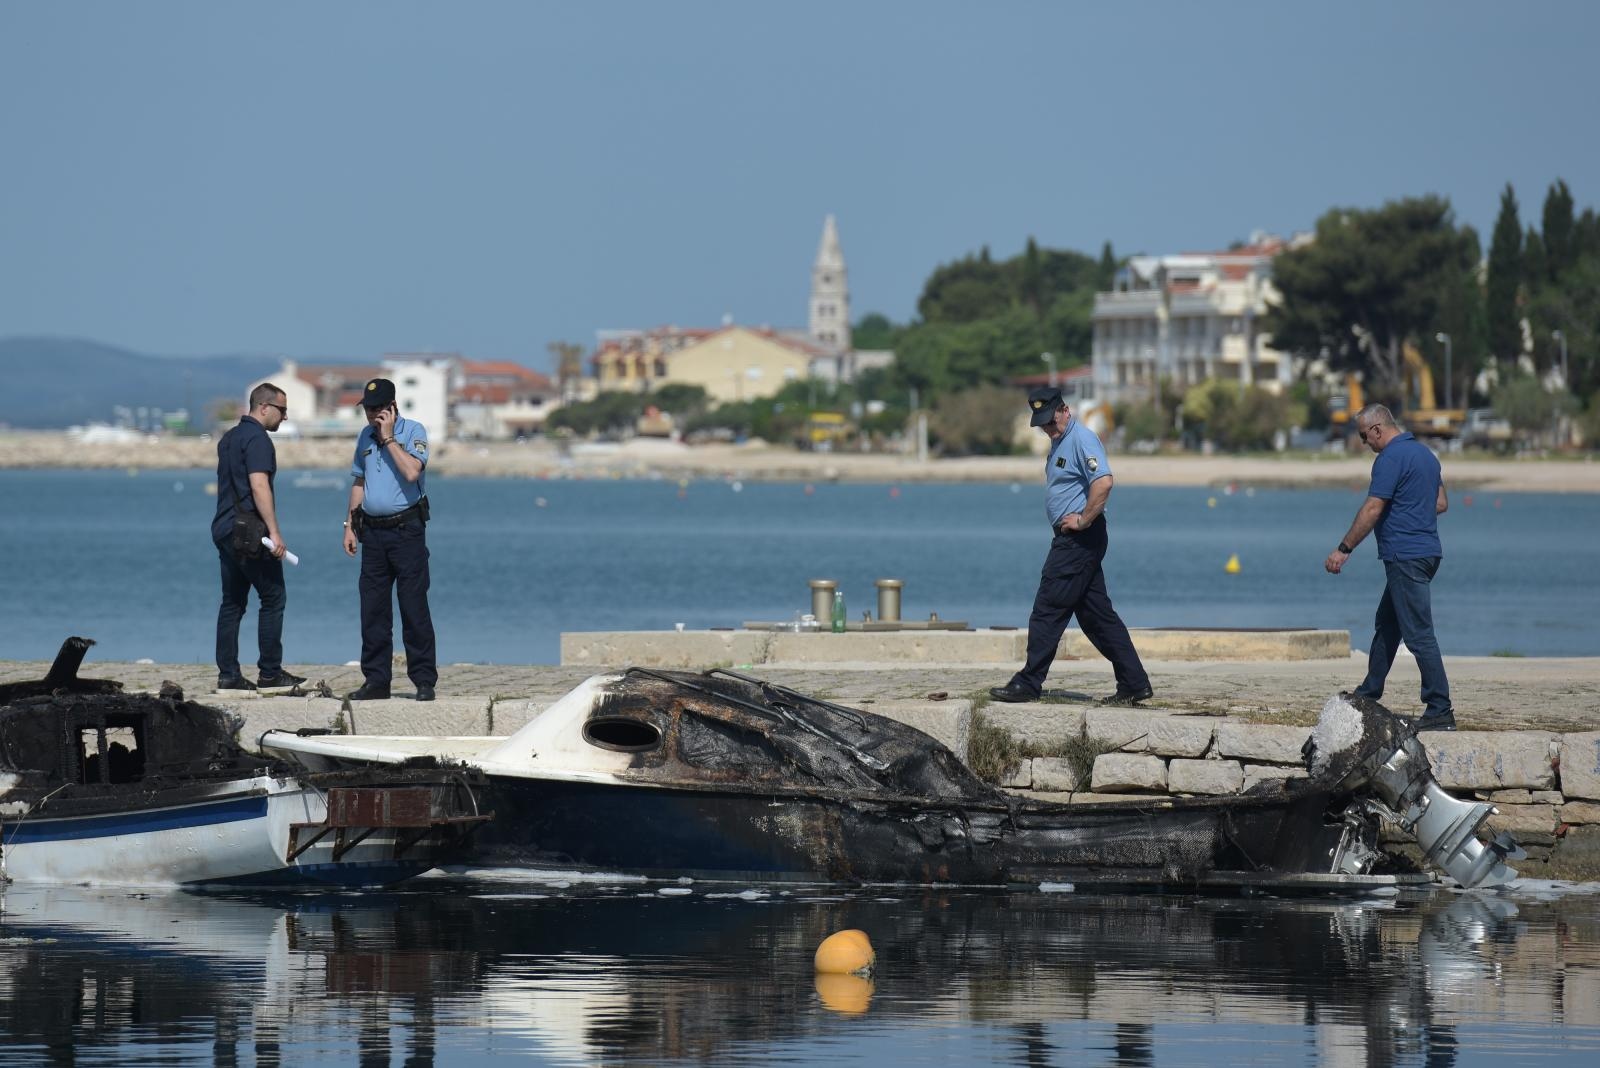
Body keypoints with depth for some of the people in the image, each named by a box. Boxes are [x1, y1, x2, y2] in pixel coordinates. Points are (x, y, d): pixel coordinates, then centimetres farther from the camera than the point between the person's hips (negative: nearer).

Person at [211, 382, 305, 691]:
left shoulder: (229, 439, 18)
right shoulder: (257, 439, -12)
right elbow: (259, 486, -21)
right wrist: (274, 532, -24)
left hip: (225, 528, 9)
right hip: (250, 534, -9)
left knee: (232, 602, 8)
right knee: (273, 598, -1)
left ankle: (228, 674, 6)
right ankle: (270, 672, 0)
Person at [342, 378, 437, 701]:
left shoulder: (413, 431, -6)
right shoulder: (366, 435, 13)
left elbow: (412, 472, -23)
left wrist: (389, 438, -17)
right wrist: (350, 525, 15)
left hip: (407, 529, -6)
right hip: (373, 529, 6)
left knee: (414, 607, -7)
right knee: (373, 610, 5)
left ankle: (424, 681, -4)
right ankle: (376, 680, 10)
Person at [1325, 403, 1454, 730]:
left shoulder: (1391, 458, -14)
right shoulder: (1425, 453, 15)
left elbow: (1372, 510, -17)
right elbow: (1441, 503, 22)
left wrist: (1344, 549, -12)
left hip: (1404, 555, -10)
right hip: (1427, 552, 10)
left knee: (1419, 634, -10)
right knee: (1386, 625, 20)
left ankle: (1440, 711, -12)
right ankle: (1368, 696, 29)